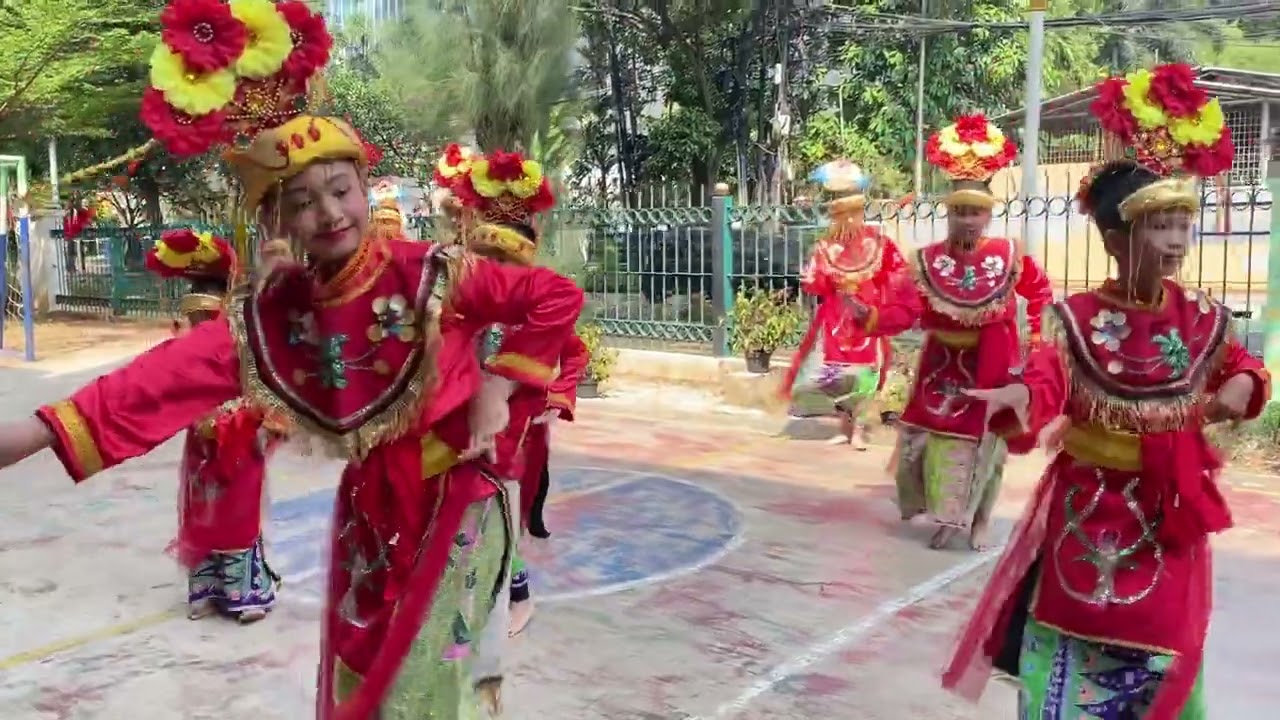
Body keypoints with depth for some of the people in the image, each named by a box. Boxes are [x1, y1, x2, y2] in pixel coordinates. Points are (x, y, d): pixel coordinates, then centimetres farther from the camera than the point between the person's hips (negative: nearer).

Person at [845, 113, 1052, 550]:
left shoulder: (1009, 255, -7)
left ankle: (978, 520, 23)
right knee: (937, 435, 4)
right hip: (943, 365, 1)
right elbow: (903, 310, -23)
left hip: (991, 367, 0)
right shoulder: (926, 261, -10)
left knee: (984, 439, 7)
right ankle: (948, 516, 24)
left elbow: (1040, 291, 11)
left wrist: (1035, 334, 4)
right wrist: (869, 314, -41)